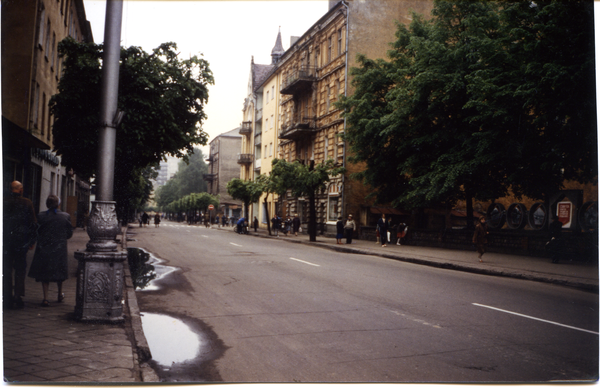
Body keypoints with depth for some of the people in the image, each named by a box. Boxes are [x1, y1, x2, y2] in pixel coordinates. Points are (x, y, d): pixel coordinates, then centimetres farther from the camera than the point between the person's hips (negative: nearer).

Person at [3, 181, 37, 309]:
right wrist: (32, 241, 5)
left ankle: (8, 299, 10)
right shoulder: (27, 203, -5)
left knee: (7, 270, 8)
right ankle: (18, 297, 5)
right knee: (20, 270, 7)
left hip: (6, 242, 1)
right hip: (21, 242, -1)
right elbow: (33, 223, -3)